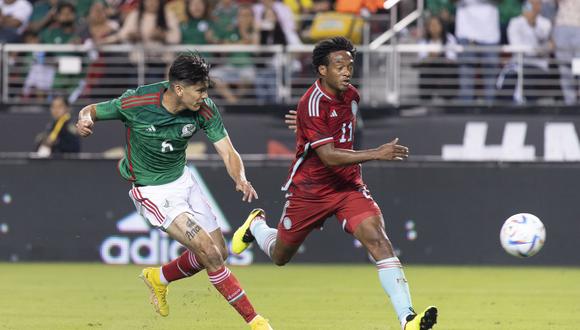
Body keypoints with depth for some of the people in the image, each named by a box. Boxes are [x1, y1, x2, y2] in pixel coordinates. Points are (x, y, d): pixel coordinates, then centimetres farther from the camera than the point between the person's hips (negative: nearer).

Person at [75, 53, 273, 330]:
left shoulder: (204, 109, -14)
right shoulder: (136, 103, -25)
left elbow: (228, 153, -14)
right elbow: (92, 110, -9)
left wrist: (240, 179, -35)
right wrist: (85, 120, -33)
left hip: (183, 179, 6)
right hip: (152, 190, -6)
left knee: (219, 253, 9)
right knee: (209, 252, -15)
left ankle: (159, 278, 35)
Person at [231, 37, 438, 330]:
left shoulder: (351, 95, 1)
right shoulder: (312, 104, -22)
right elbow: (328, 156, -31)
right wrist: (376, 154, -35)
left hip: (348, 186, 4)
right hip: (309, 191, -4)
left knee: (377, 238, -20)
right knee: (280, 257, 13)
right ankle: (257, 226, 51)